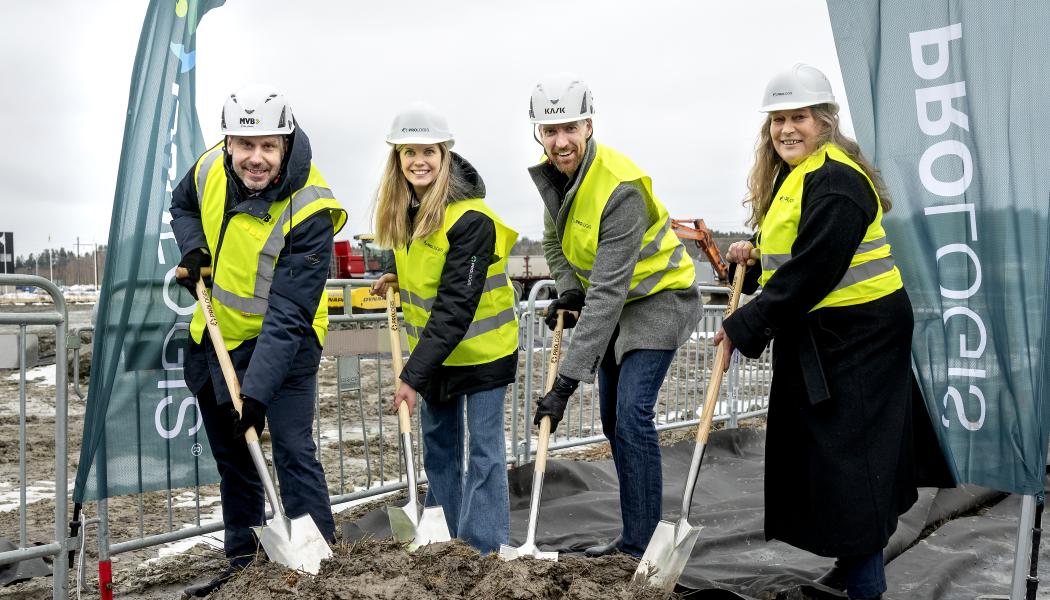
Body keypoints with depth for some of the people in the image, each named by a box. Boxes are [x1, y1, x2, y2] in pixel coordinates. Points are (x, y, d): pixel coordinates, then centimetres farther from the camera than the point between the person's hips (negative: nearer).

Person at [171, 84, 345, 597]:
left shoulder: (309, 209, -29)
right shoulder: (211, 168, -10)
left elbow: (288, 316, -32)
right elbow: (183, 206, 16)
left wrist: (257, 390, -37)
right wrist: (192, 248, -5)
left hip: (285, 341, -6)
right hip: (216, 334, 7)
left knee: (293, 452, -14)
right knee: (231, 455, 16)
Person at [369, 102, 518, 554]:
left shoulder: (471, 218, -26)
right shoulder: (403, 207, -1)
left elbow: (455, 306, -29)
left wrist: (413, 376, -30)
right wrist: (398, 277, 3)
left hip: (481, 349, -8)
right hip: (434, 347, 8)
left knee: (484, 452, -2)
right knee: (438, 447, 15)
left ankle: (486, 554, 7)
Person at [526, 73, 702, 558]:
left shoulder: (620, 188, -32)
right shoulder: (553, 173, -6)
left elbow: (608, 293, -36)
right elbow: (553, 242, 13)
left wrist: (567, 381, -38)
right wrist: (568, 291, -8)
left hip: (657, 297, -8)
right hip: (613, 304, 8)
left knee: (633, 414, -18)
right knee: (612, 419, 11)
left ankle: (642, 547, -7)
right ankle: (634, 533, 25)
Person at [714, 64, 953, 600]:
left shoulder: (835, 182, -19)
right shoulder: (790, 176, 13)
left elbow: (810, 274, -25)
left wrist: (742, 327, -20)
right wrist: (753, 258, 0)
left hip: (860, 335, -10)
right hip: (814, 334, 10)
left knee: (849, 455, -5)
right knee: (813, 452, 15)